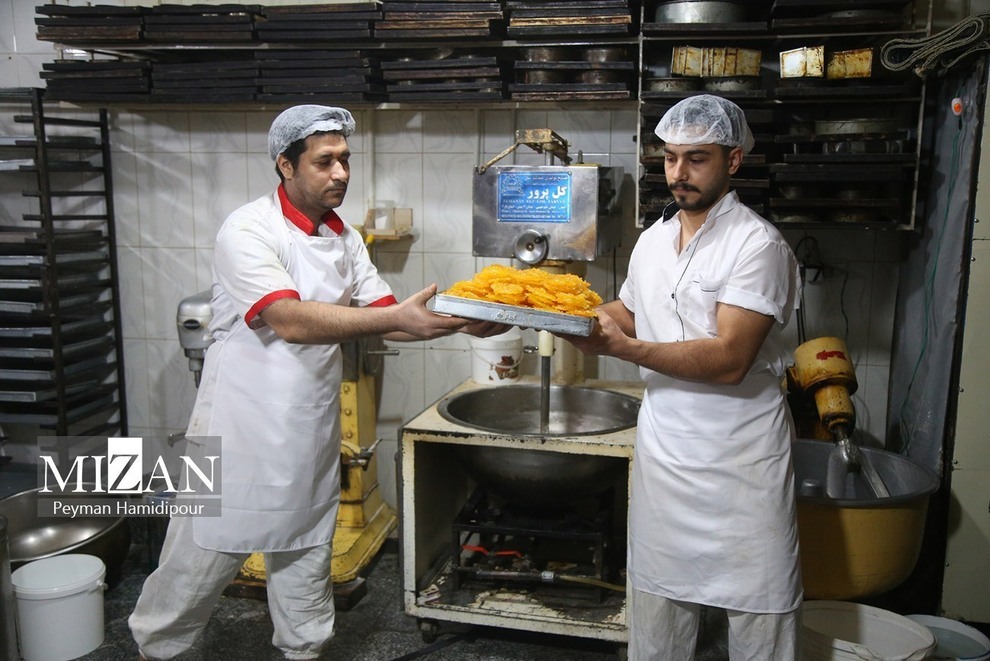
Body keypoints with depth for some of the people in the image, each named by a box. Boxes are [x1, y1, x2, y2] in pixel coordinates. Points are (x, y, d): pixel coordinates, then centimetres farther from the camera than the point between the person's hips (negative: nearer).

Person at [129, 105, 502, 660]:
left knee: (306, 555, 18)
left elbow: (384, 315, 2)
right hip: (242, 428, -6)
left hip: (312, 433, 6)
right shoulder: (249, 231, -17)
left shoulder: (345, 237, 6)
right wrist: (398, 317, -37)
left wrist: (458, 322, -15)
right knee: (204, 557, 8)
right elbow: (290, 321, -30)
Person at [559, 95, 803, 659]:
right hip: (664, 450, 6)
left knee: (758, 612, 6)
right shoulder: (653, 241, 9)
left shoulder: (758, 244, -14)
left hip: (742, 461, -6)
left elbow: (729, 358, -23)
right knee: (659, 593, 17)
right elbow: (627, 314, 21)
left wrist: (622, 348, -30)